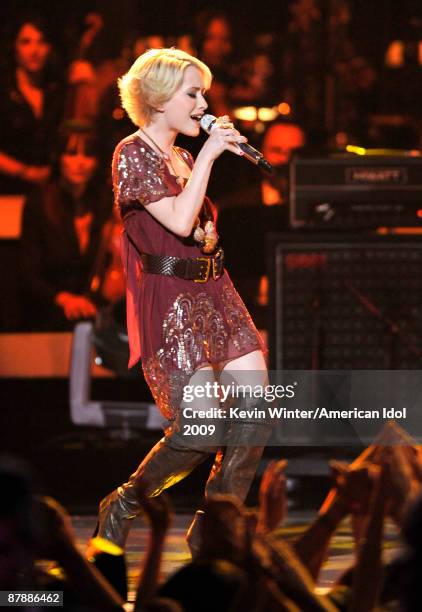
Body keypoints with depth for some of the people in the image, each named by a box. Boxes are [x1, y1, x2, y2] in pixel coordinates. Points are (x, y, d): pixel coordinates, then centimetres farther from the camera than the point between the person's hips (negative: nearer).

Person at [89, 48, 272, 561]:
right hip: (168, 301, -8)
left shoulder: (184, 158, 18)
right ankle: (124, 506, 7)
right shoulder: (132, 154, -8)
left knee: (256, 410, -4)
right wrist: (208, 155, -15)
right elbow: (179, 220, -20)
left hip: (212, 294, 8)